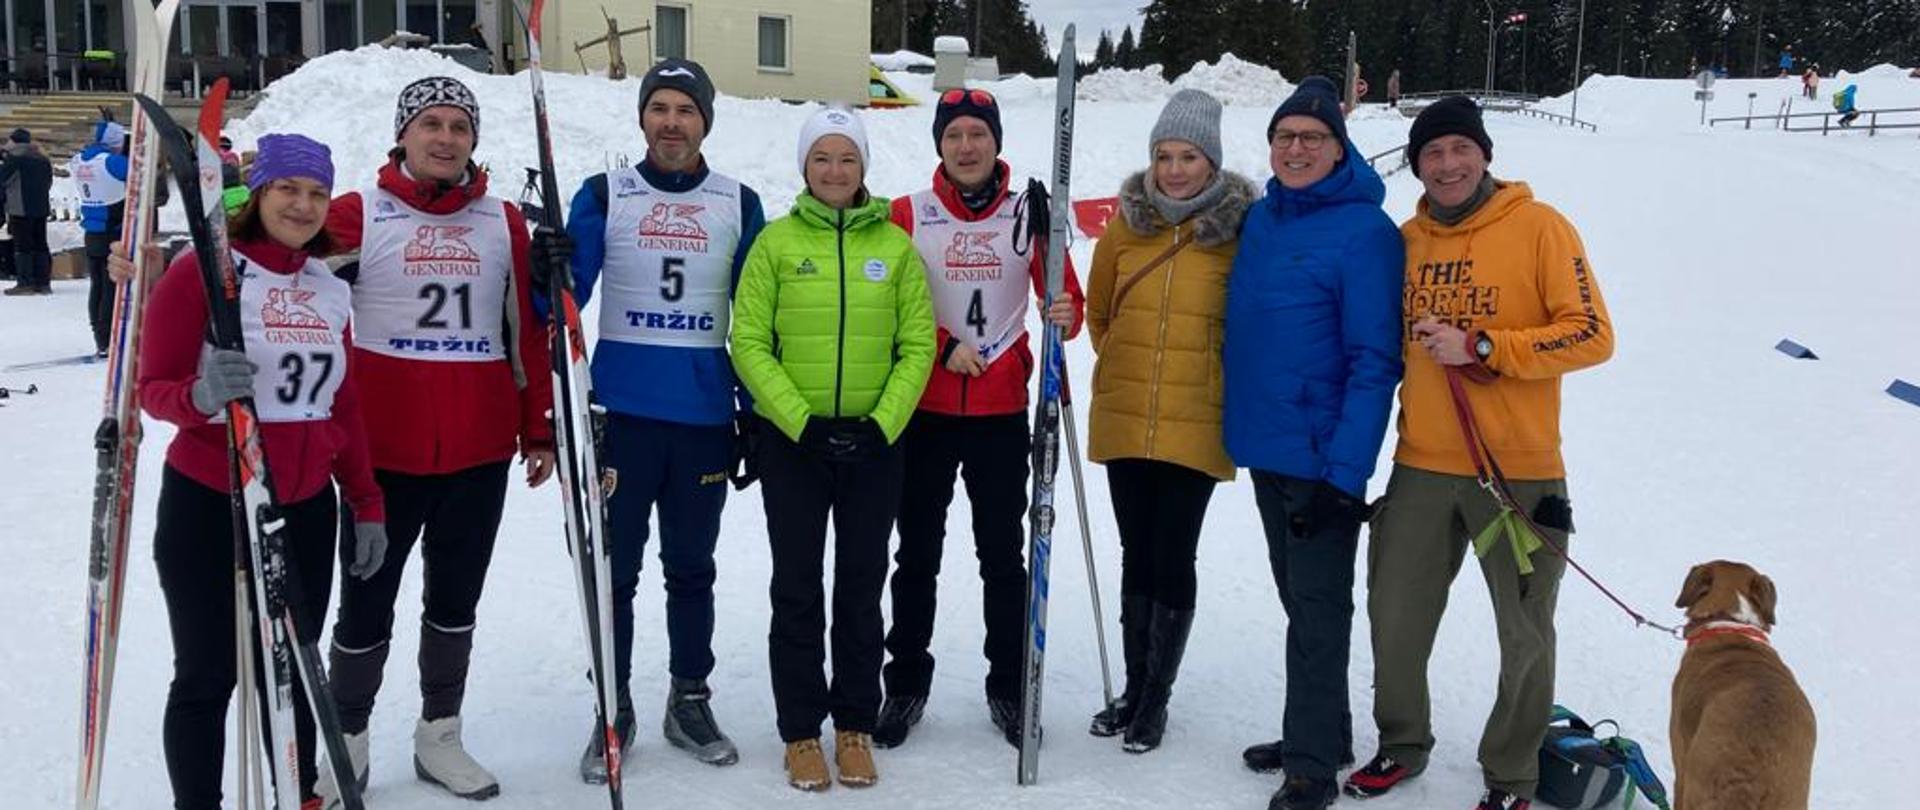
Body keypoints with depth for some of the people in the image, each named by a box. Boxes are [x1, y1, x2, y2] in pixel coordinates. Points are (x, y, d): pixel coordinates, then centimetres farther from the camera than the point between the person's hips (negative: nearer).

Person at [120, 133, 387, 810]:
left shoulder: (331, 290, 11)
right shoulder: (201, 272, -7)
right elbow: (155, 388, -10)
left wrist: (366, 503, 11)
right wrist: (202, 394, -32)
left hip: (307, 511, 5)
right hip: (209, 507, -5)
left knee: (293, 670, 14)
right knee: (207, 678, 2)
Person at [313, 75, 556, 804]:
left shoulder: (503, 222, 8)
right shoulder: (357, 215, -1)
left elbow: (528, 331, 10)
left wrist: (540, 430, 9)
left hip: (481, 449, 3)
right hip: (383, 449, -3)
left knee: (456, 598, 13)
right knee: (369, 600, 7)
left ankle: (439, 736, 28)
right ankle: (347, 742, 24)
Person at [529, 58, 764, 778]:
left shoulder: (739, 205, 6)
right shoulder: (604, 196, 2)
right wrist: (547, 272, -27)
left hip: (705, 417, 1)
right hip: (623, 412, -1)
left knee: (691, 568, 12)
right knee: (615, 568, 5)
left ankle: (689, 701, 25)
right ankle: (613, 710, 17)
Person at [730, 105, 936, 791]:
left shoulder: (895, 244, 4)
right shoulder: (776, 241, 0)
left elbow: (919, 344, 3)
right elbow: (749, 343, -4)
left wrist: (883, 424, -8)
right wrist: (802, 421, -13)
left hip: (873, 442, 1)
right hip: (791, 442, -1)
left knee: (862, 587, 9)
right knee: (797, 588, 6)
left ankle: (855, 727, 22)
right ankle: (801, 732, 18)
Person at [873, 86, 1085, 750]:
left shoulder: (1029, 214, 3)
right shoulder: (908, 214, 1)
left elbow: (1062, 299, -2)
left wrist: (1067, 314, -23)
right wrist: (945, 347, -13)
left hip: (1002, 414, 0)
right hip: (924, 412, 0)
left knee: (1004, 555, 7)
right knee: (917, 554, 8)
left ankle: (1008, 688, 19)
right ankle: (906, 684, 20)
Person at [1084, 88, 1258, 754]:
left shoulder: (1241, 228, -7)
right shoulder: (1127, 224, 2)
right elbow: (1099, 311, 16)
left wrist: (1204, 377, 3)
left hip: (1195, 425, -3)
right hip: (1123, 420, 3)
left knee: (1173, 561, 3)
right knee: (1137, 556, 13)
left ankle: (1157, 698, 20)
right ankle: (1133, 689, 27)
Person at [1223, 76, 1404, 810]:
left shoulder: (1365, 231, -13)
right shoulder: (1260, 218, 9)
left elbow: (1374, 362, -17)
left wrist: (1344, 471, -21)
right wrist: (1242, 425, 13)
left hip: (1324, 457, -7)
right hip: (1264, 447, 7)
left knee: (1318, 606, 0)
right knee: (1298, 599, 17)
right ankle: (1319, 733, 31)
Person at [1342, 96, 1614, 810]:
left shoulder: (1537, 227, -6)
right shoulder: (1407, 238, 8)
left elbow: (1592, 335, -11)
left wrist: (1481, 347, -17)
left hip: (1519, 469, -4)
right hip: (1422, 464, 4)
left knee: (1524, 633, 7)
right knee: (1395, 614, 11)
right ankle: (1402, 744, 32)